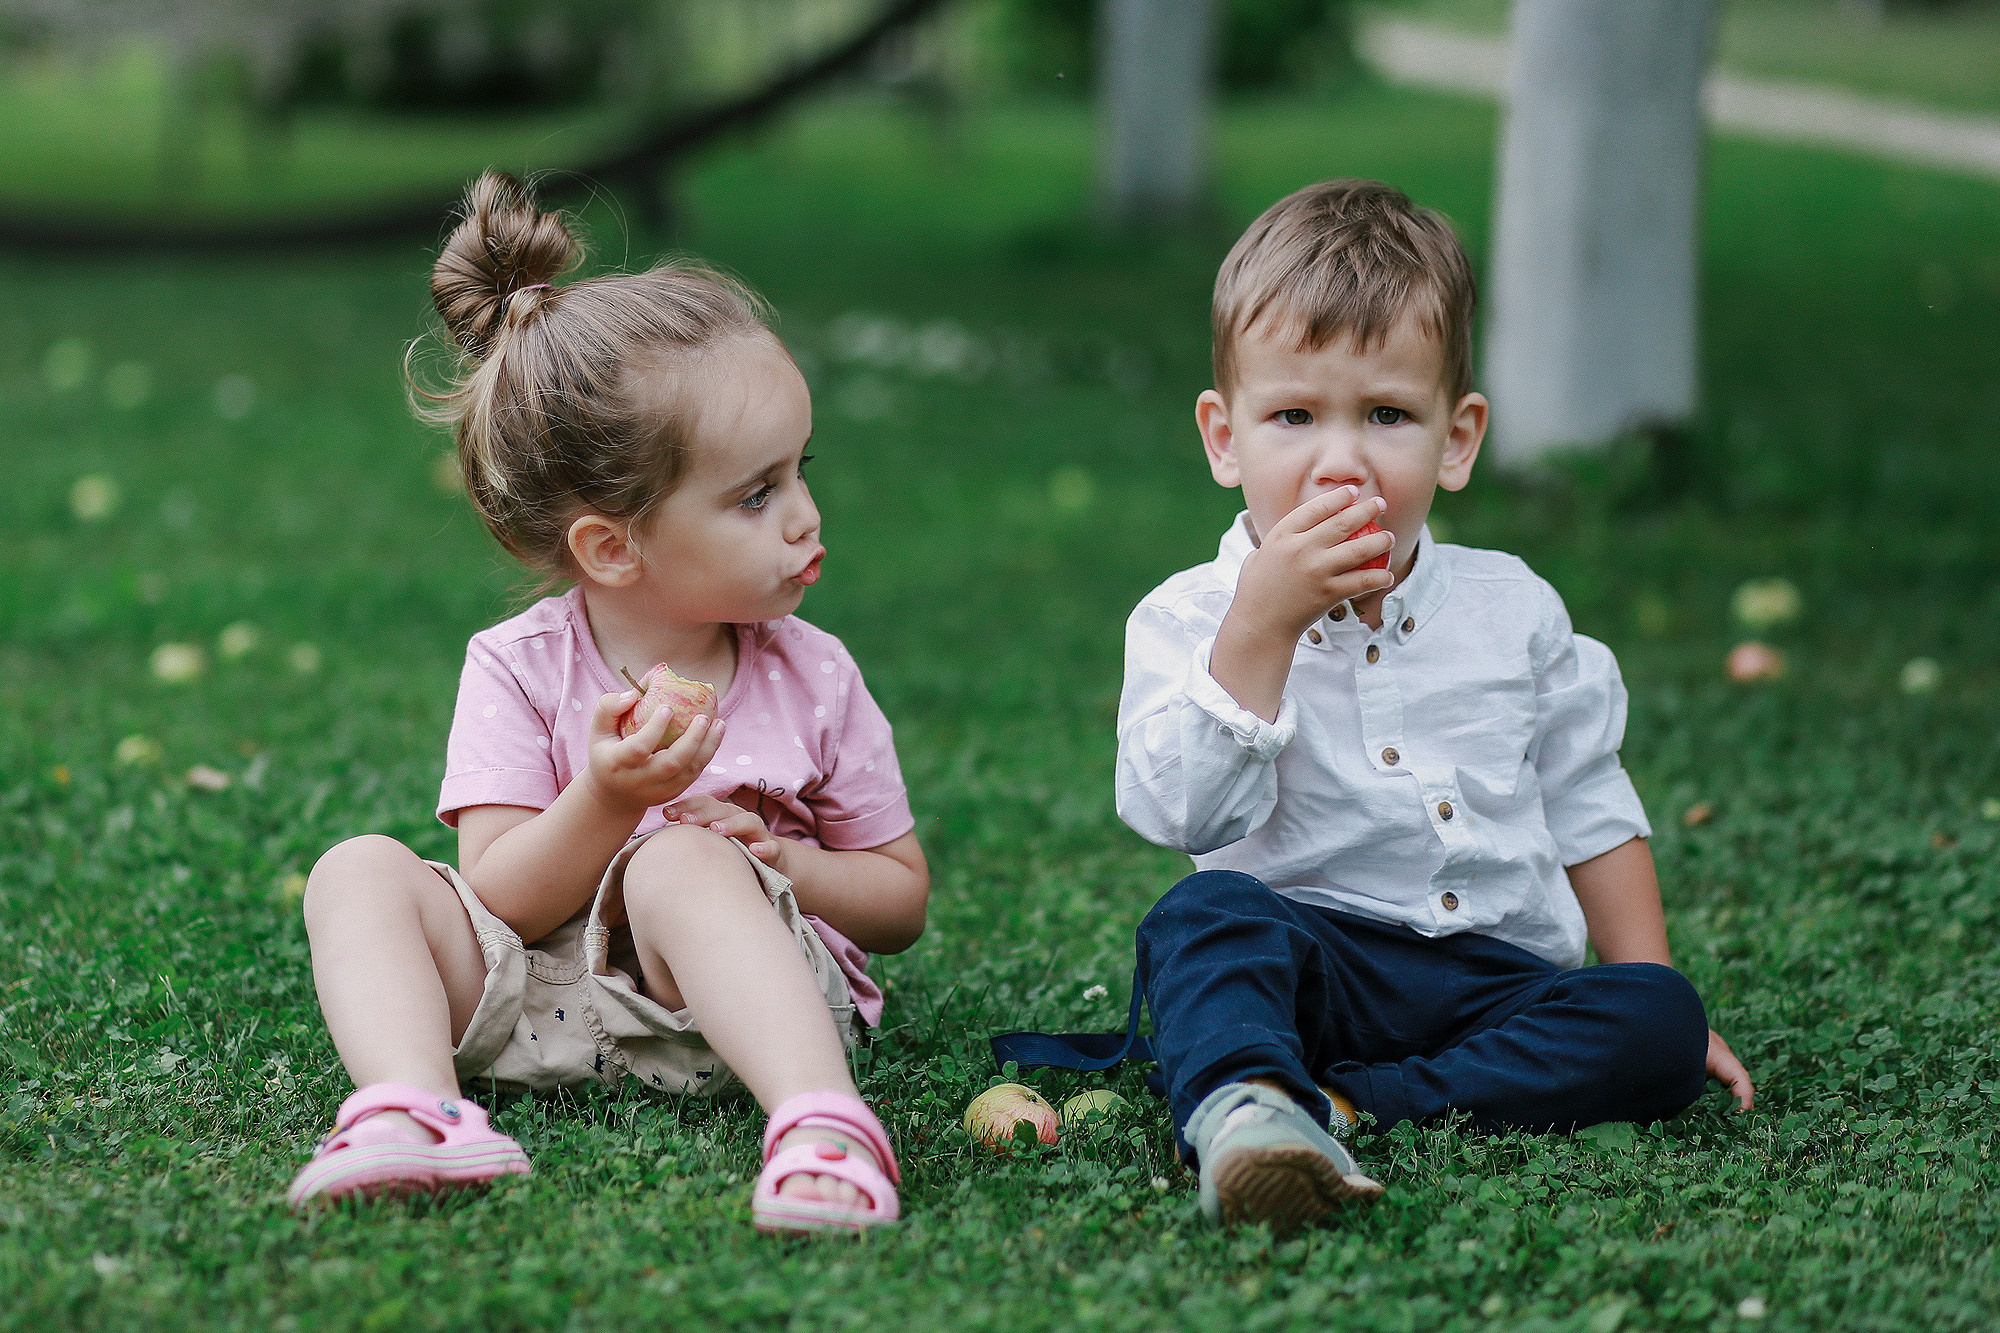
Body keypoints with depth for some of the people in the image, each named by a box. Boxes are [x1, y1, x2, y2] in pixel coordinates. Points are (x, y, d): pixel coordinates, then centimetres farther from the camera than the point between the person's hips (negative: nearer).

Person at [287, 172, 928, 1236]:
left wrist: (783, 865, -11)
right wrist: (606, 802, -27)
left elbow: (903, 896, 11)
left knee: (681, 864, -32)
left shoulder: (812, 679, 3)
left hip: (729, 999, -2)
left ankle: (822, 1126, -50)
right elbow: (497, 901, -9)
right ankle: (411, 1109, -40)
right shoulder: (520, 670, -2)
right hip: (539, 1001, 2)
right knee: (361, 870, -15)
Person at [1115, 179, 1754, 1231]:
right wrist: (1263, 624, -24)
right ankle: (1245, 1106, -60)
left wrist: (1651, 997, 10)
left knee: (1660, 1028, -22)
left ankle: (1340, 1103, -30)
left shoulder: (1512, 609, 10)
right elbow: (1182, 814, -18)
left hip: (1500, 974, 4)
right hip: (1308, 958, -3)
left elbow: (1587, 810, 18)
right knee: (1210, 911, -32)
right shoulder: (1187, 621, -1)